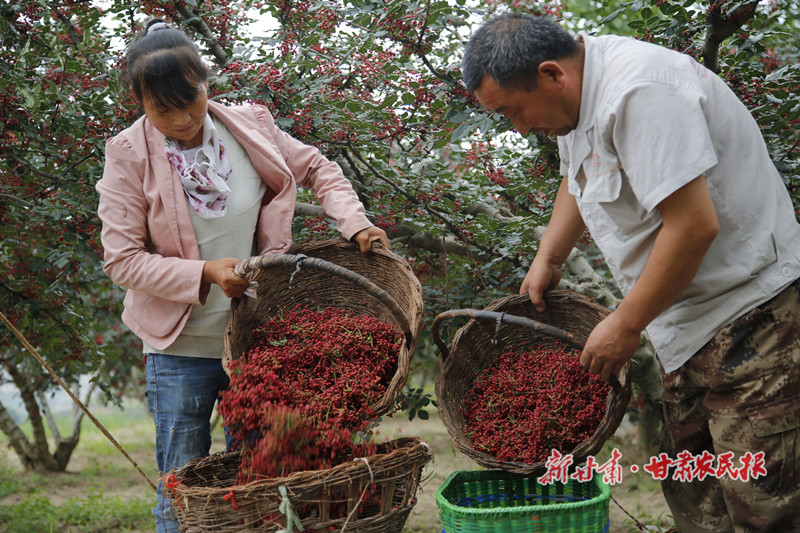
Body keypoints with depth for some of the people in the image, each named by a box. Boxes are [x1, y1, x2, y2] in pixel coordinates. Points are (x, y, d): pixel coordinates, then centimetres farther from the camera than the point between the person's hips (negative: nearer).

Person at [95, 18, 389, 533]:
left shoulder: (247, 125, -3)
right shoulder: (128, 155, -10)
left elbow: (317, 168, 10)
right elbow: (123, 259, -10)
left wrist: (355, 223, -6)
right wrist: (205, 273, -22)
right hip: (182, 349, -2)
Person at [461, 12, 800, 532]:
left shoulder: (638, 92, -24)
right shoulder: (578, 93, 8)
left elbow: (695, 224, -27)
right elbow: (580, 179, 30)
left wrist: (626, 324, -16)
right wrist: (548, 257, 20)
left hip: (750, 309, -10)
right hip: (692, 323, 10)